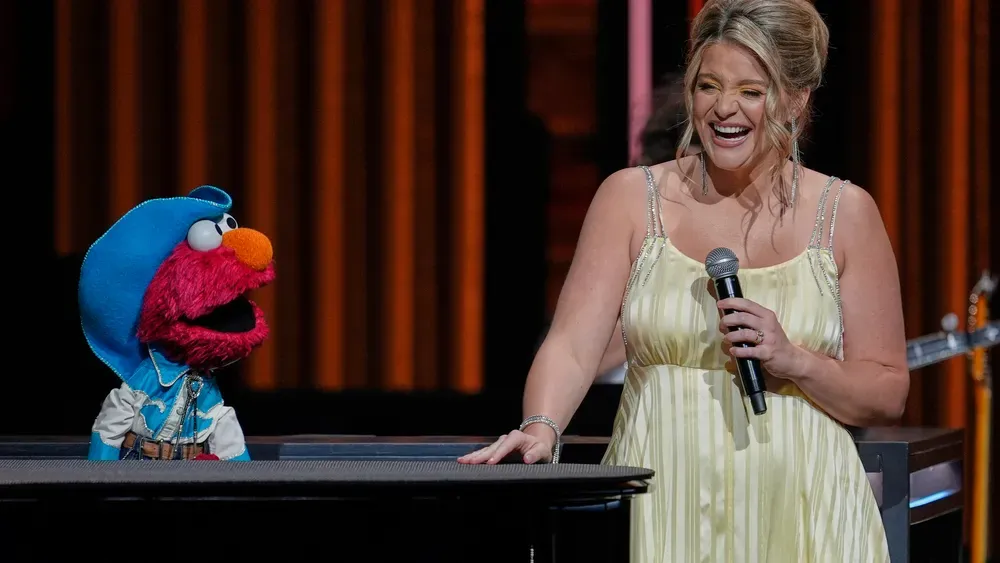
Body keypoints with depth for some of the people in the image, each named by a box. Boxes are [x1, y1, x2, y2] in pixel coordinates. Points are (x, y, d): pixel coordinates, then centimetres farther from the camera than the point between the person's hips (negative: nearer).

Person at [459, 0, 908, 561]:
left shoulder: (844, 213, 3)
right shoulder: (632, 197, 4)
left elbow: (888, 396, 5)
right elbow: (572, 345, -6)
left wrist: (792, 360, -12)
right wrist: (541, 427, -25)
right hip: (660, 513, 0)